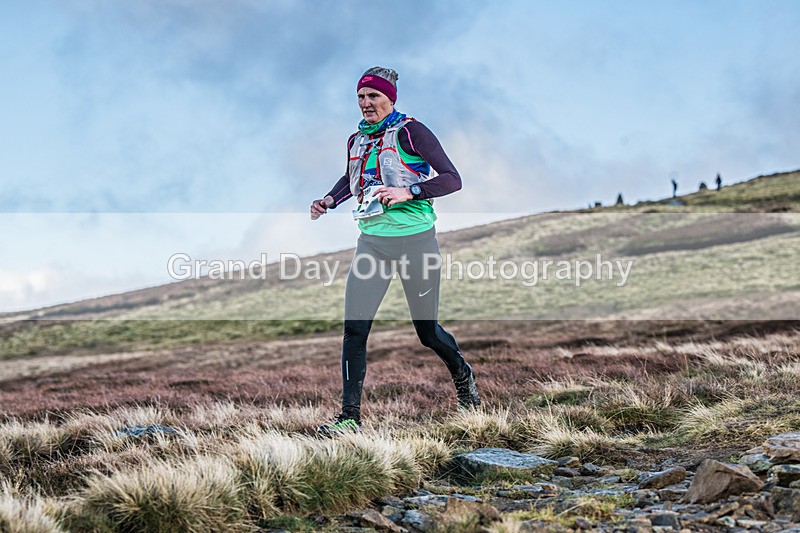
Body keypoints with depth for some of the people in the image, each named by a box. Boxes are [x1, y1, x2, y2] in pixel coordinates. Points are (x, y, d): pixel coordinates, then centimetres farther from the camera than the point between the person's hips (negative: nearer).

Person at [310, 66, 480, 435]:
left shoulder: (410, 131, -9)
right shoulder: (357, 139, 9)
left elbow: (452, 179, -15)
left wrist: (408, 192, -28)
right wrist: (329, 201, 11)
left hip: (415, 241, -5)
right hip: (371, 242, 5)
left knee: (427, 332, 7)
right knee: (354, 328, -8)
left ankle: (462, 375, 40)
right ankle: (350, 416, -2)